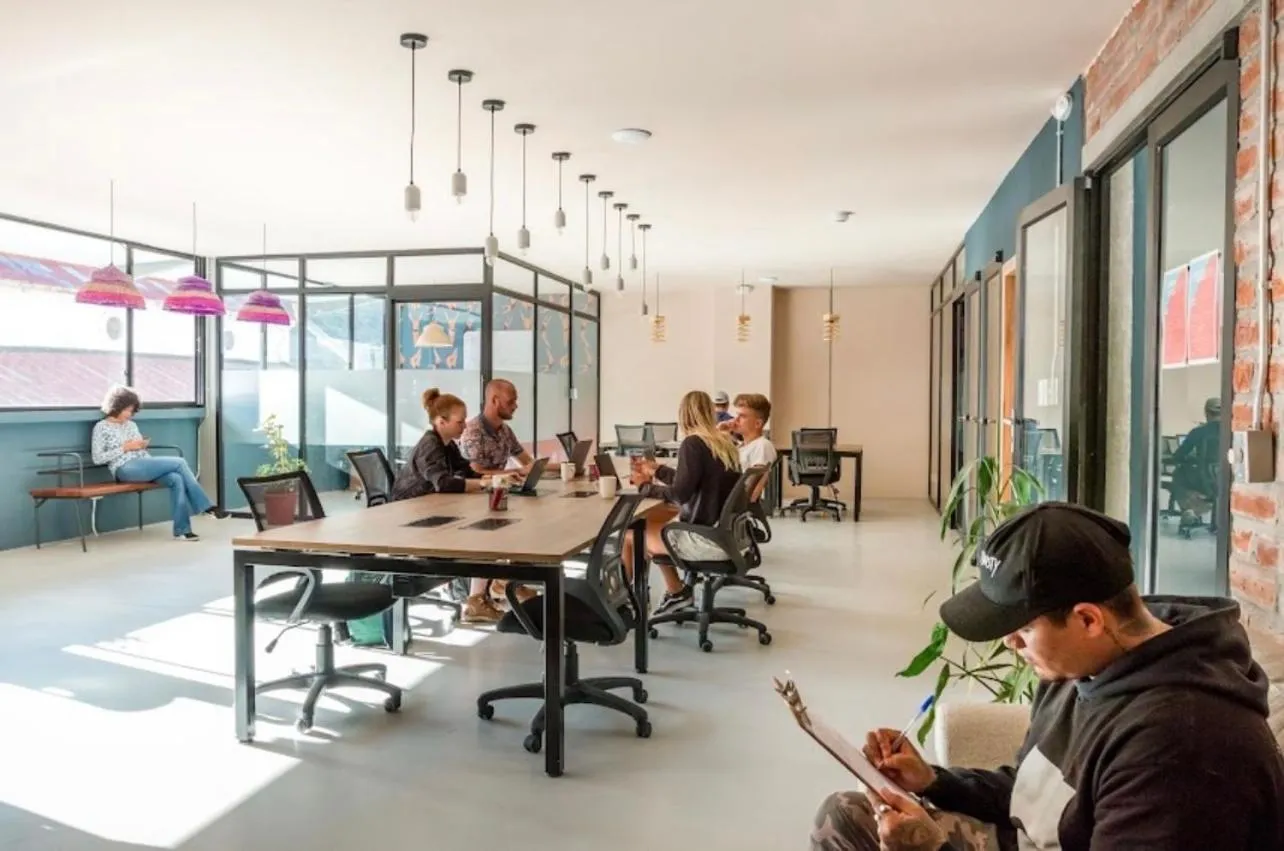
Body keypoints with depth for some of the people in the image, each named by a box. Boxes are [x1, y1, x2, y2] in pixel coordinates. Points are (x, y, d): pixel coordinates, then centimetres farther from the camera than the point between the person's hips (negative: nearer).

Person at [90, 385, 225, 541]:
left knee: (176, 479, -27)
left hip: (143, 467, 6)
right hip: (125, 469, -6)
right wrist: (125, 447, -11)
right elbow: (97, 458, -5)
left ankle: (182, 529, -30)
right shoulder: (101, 427, 3)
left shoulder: (132, 425, 21)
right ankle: (205, 506, -17)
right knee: (180, 463, -22)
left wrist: (143, 445, 2)